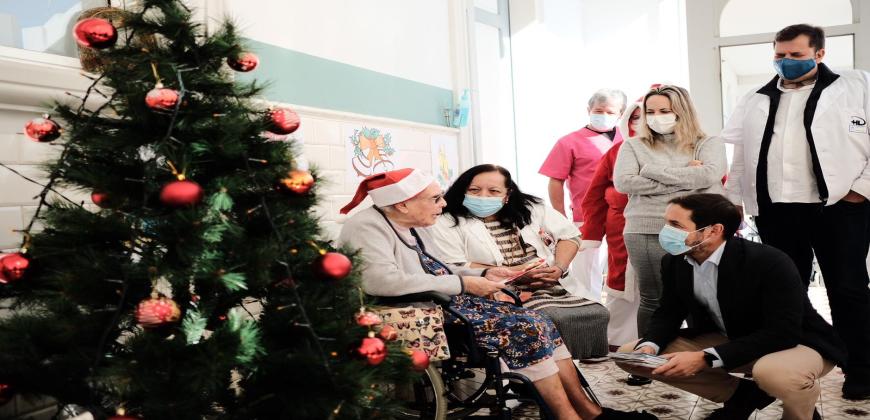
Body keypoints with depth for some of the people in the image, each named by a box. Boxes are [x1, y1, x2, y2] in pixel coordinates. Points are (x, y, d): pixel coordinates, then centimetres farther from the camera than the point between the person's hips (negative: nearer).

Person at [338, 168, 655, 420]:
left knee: (537, 323, -2)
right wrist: (463, 283, -24)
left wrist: (483, 274, 4)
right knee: (523, 329, -18)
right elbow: (381, 281, -33)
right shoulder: (367, 227, -17)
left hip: (445, 302, 9)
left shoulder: (405, 225, 11)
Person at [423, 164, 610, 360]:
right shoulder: (447, 224, -2)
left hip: (551, 289, 6)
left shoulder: (529, 209, 10)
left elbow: (569, 234, 17)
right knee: (557, 318, -27)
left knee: (597, 313, -13)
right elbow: (454, 268, -14)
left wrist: (559, 268, -3)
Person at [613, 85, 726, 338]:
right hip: (647, 234, 0)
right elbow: (623, 182, -7)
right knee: (652, 300, 6)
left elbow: (709, 175, -11)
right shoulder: (633, 146, 10)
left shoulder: (708, 144, 9)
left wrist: (653, 170, -7)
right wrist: (684, 180, -7)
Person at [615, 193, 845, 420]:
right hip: (728, 341, 6)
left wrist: (705, 359, -40)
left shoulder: (770, 263, -30)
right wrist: (648, 346, -24)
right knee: (630, 354, -6)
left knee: (774, 371, -45)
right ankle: (742, 395, 6)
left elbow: (781, 333, -33)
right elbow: (668, 313, 0)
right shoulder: (674, 262, -11)